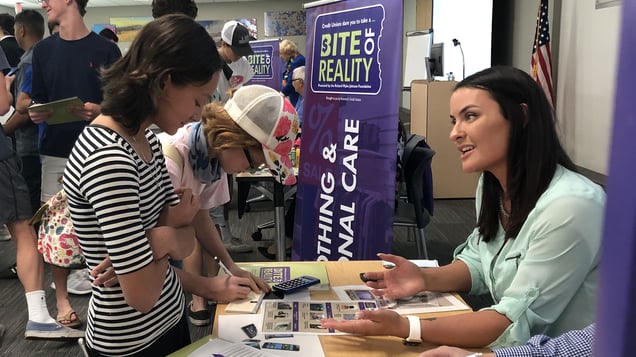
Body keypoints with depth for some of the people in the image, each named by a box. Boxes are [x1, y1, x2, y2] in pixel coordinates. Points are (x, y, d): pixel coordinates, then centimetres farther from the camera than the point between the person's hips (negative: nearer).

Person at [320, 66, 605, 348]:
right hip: (514, 346, 6)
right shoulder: (491, 184, 0)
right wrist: (426, 279, -10)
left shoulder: (570, 206, -26)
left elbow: (516, 323, -25)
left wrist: (404, 328, -32)